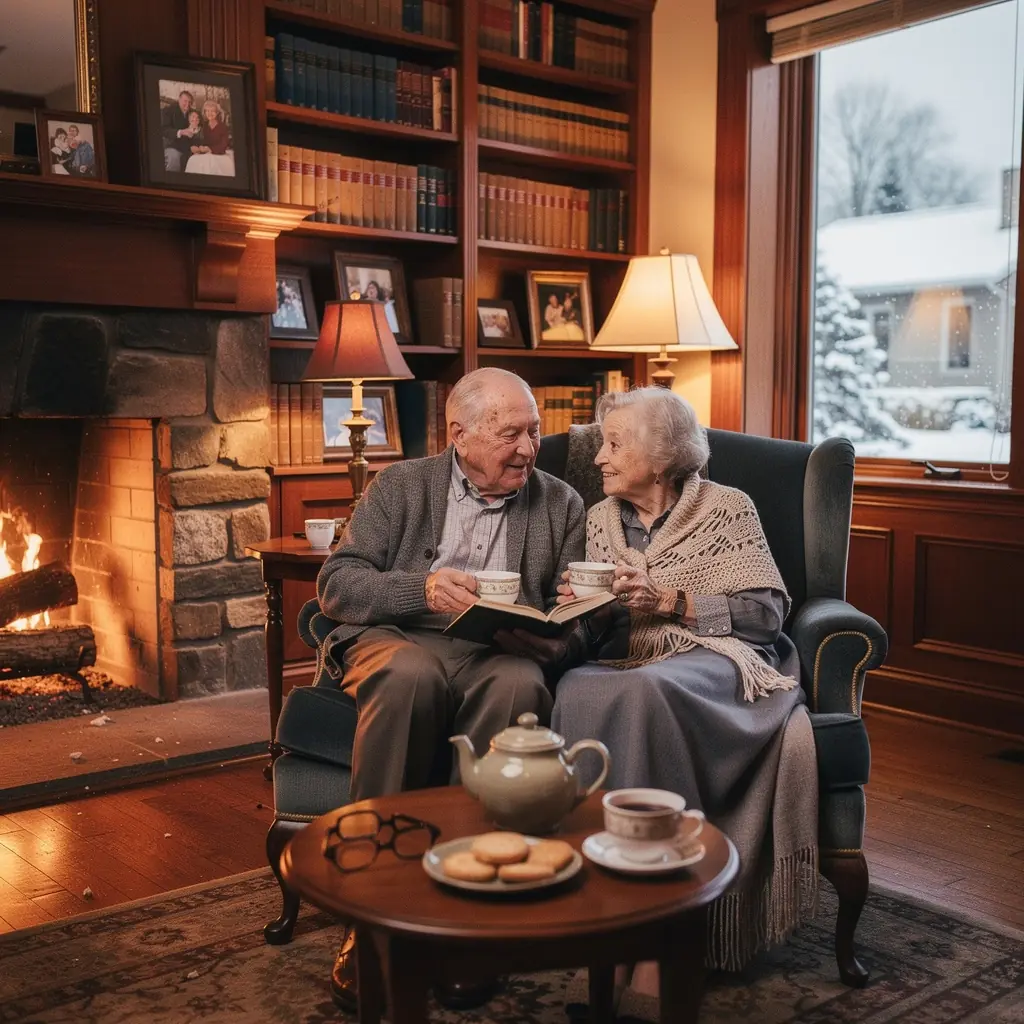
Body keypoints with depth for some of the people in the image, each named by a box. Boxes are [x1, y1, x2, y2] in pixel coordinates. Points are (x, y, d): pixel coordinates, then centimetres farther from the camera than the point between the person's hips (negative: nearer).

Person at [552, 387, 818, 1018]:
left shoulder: (726, 509, 6)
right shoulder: (601, 519, 18)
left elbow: (767, 610, -2)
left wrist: (669, 600, -10)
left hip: (716, 661, -3)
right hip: (624, 667, 4)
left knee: (642, 692, -39)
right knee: (578, 692, -35)